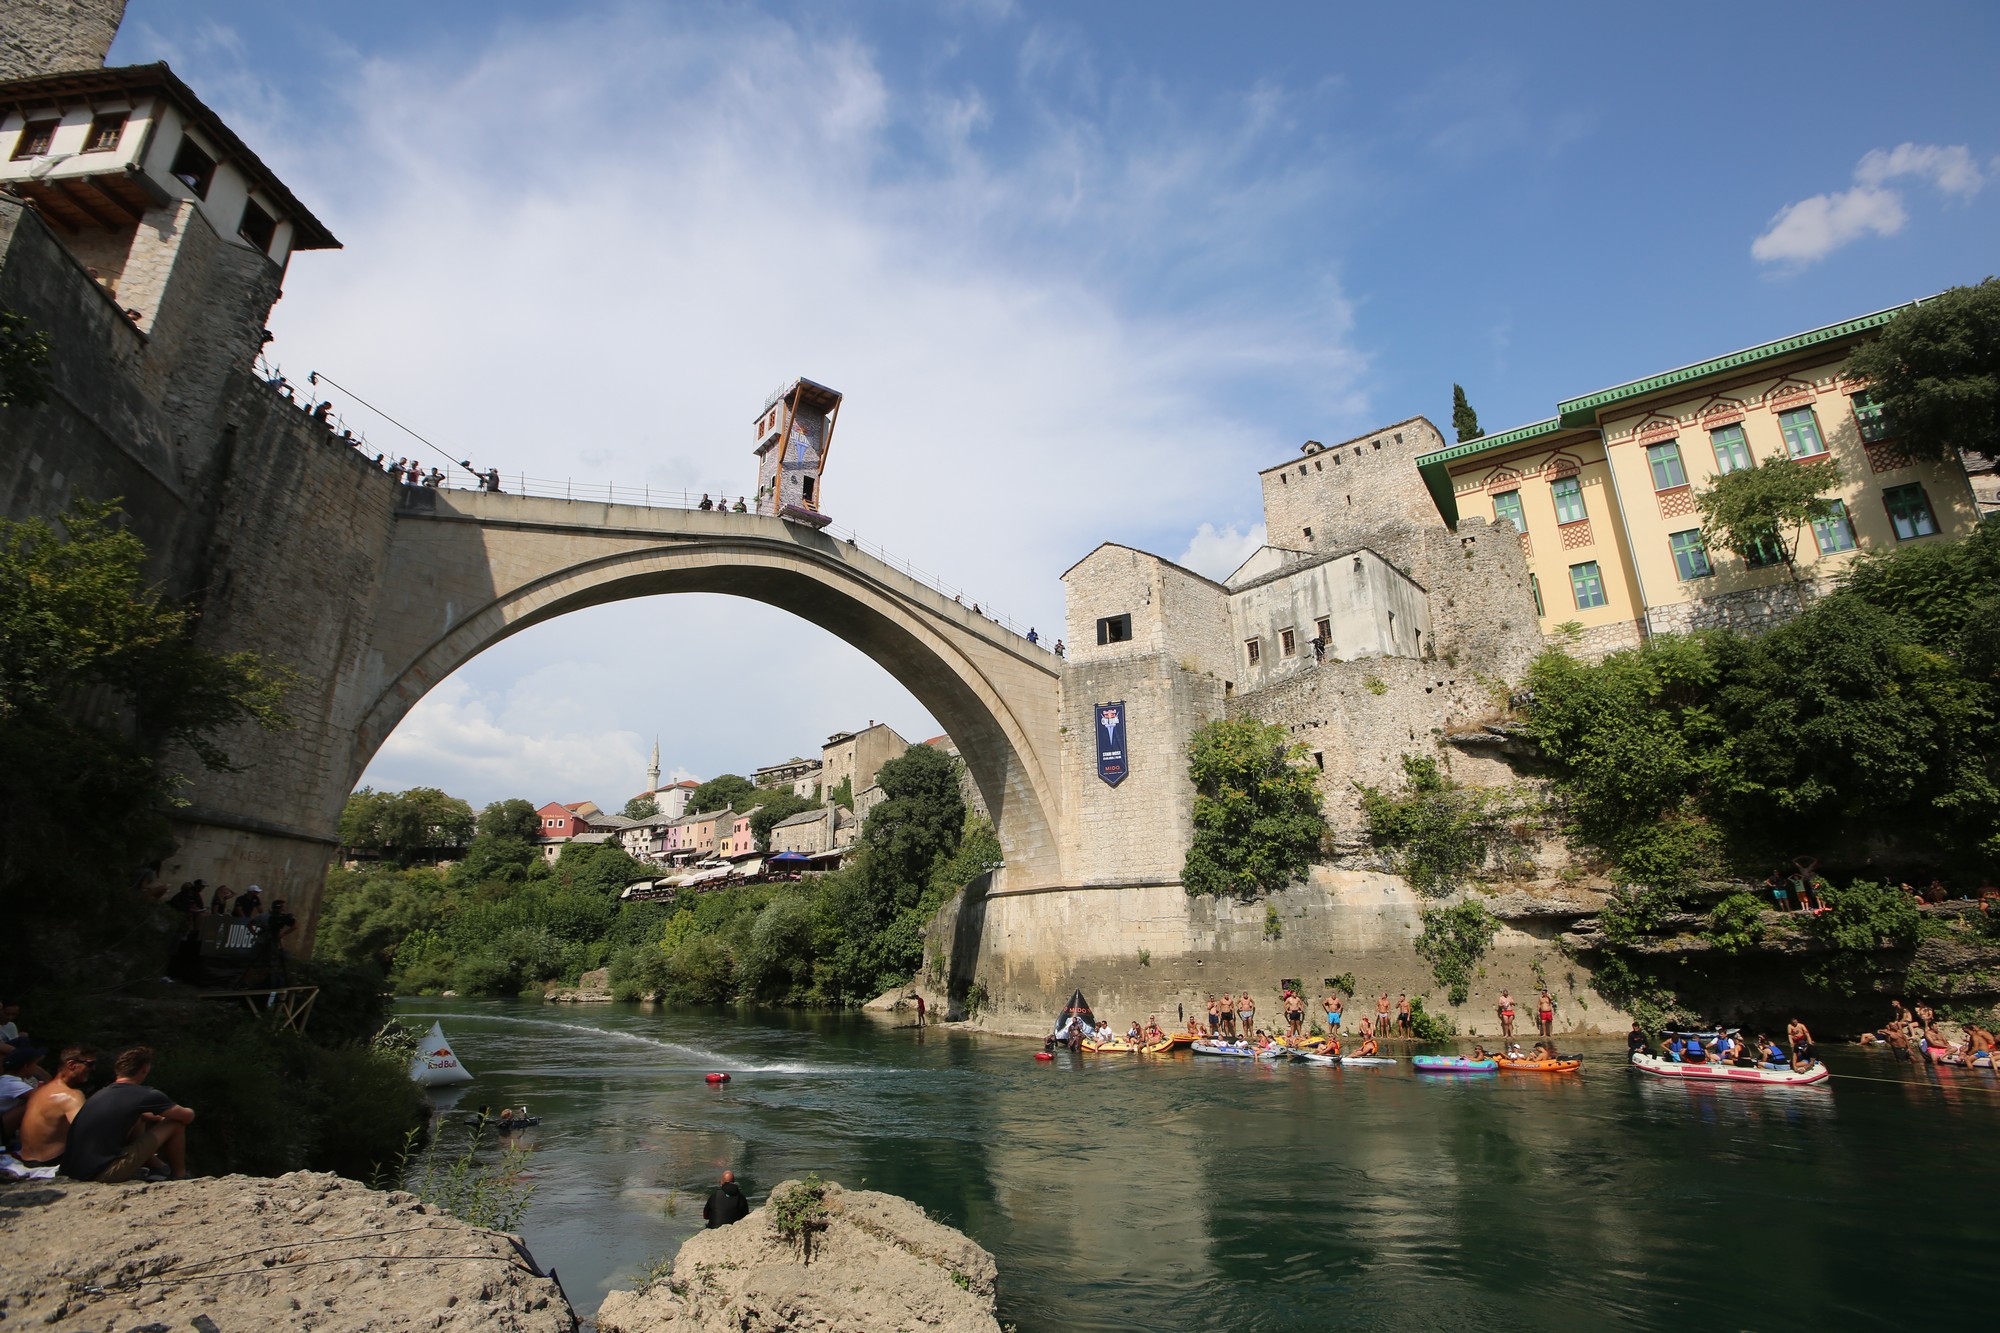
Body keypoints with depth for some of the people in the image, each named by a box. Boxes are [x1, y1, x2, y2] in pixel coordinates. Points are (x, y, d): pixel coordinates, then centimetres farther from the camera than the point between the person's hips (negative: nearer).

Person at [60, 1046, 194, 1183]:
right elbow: (188, 1116, 2)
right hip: (103, 1175, -9)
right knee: (175, 1123, 1)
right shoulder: (145, 1095, -10)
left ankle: (155, 1164, 29)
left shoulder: (101, 1093, 14)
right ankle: (180, 1178, 15)